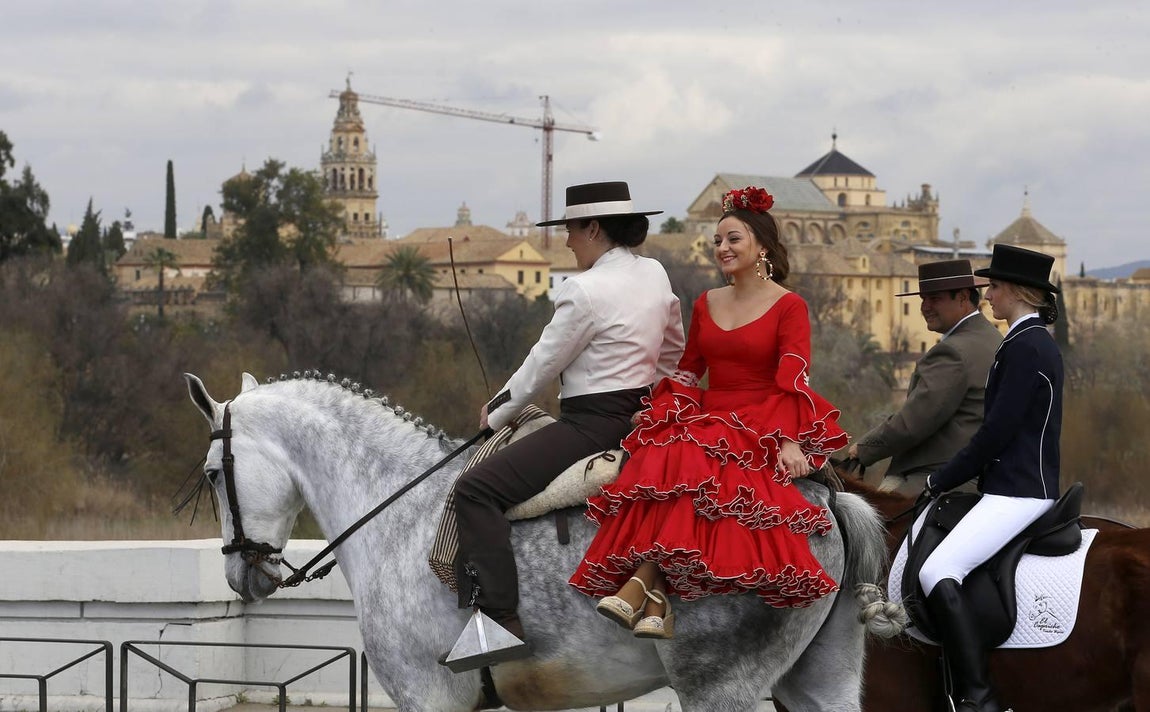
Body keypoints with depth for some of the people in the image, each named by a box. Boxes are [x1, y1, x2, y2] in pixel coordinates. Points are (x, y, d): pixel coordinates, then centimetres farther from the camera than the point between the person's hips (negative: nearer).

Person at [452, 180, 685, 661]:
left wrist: (497, 413, 5)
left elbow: (542, 365, -10)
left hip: (593, 424, -10)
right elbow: (673, 351, 22)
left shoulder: (586, 291, -18)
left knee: (476, 490, -17)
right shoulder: (655, 275, 8)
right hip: (642, 419, 10)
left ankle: (500, 623, -29)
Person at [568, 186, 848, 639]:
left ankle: (642, 584, -36)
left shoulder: (788, 307, 1)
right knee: (665, 453, -30)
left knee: (689, 464, -34)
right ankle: (653, 600, -38)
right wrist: (662, 412, 1)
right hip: (709, 418, 4)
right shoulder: (706, 304, 18)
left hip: (760, 426, -4)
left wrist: (788, 441, -24)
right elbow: (689, 370, 21)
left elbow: (792, 380, -11)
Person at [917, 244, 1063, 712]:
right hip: (1031, 485, 11)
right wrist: (951, 477, 18)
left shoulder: (1024, 347, -15)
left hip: (1017, 492, -11)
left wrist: (940, 481, -8)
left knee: (938, 573, -23)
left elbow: (997, 432, -18)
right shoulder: (1040, 343, 17)